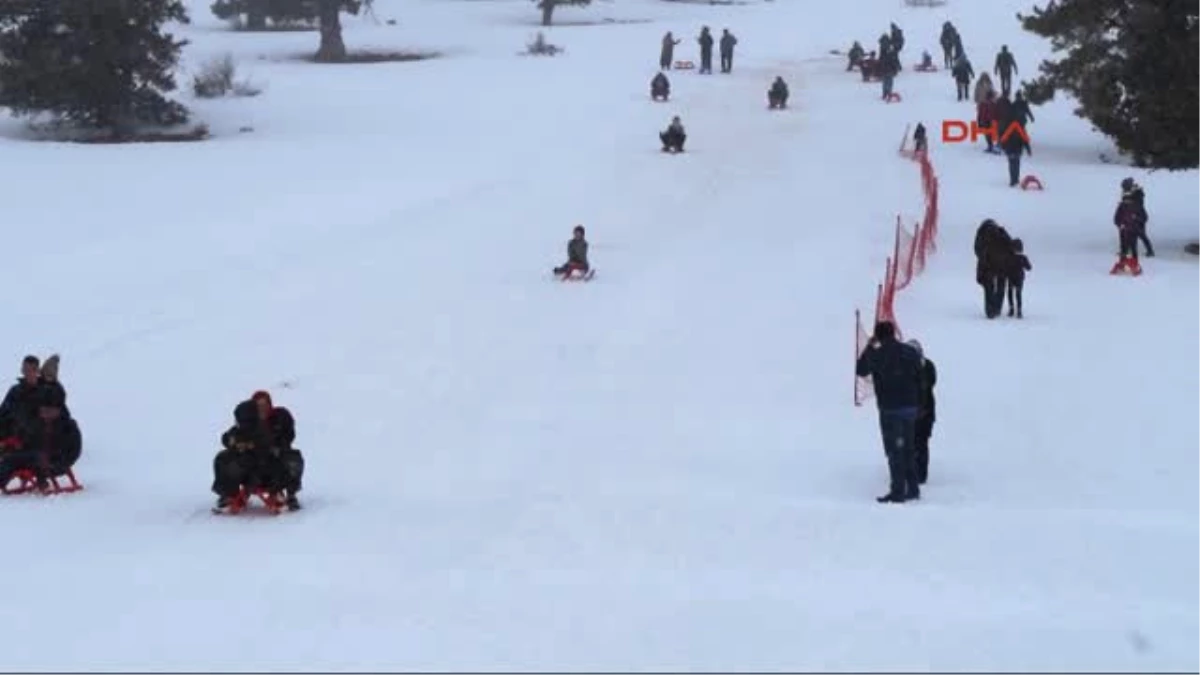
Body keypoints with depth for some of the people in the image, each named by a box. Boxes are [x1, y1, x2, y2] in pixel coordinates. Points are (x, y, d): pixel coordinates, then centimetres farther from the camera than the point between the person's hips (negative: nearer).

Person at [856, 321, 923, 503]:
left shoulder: (876, 354, -12)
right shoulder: (911, 353, 3)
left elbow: (860, 370, 6)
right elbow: (920, 380, 7)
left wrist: (869, 348, 13)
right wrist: (918, 405, 15)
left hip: (890, 409, -5)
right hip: (911, 408, 5)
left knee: (894, 451, -3)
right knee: (908, 449, 15)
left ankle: (898, 491, -5)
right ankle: (913, 488, 18)